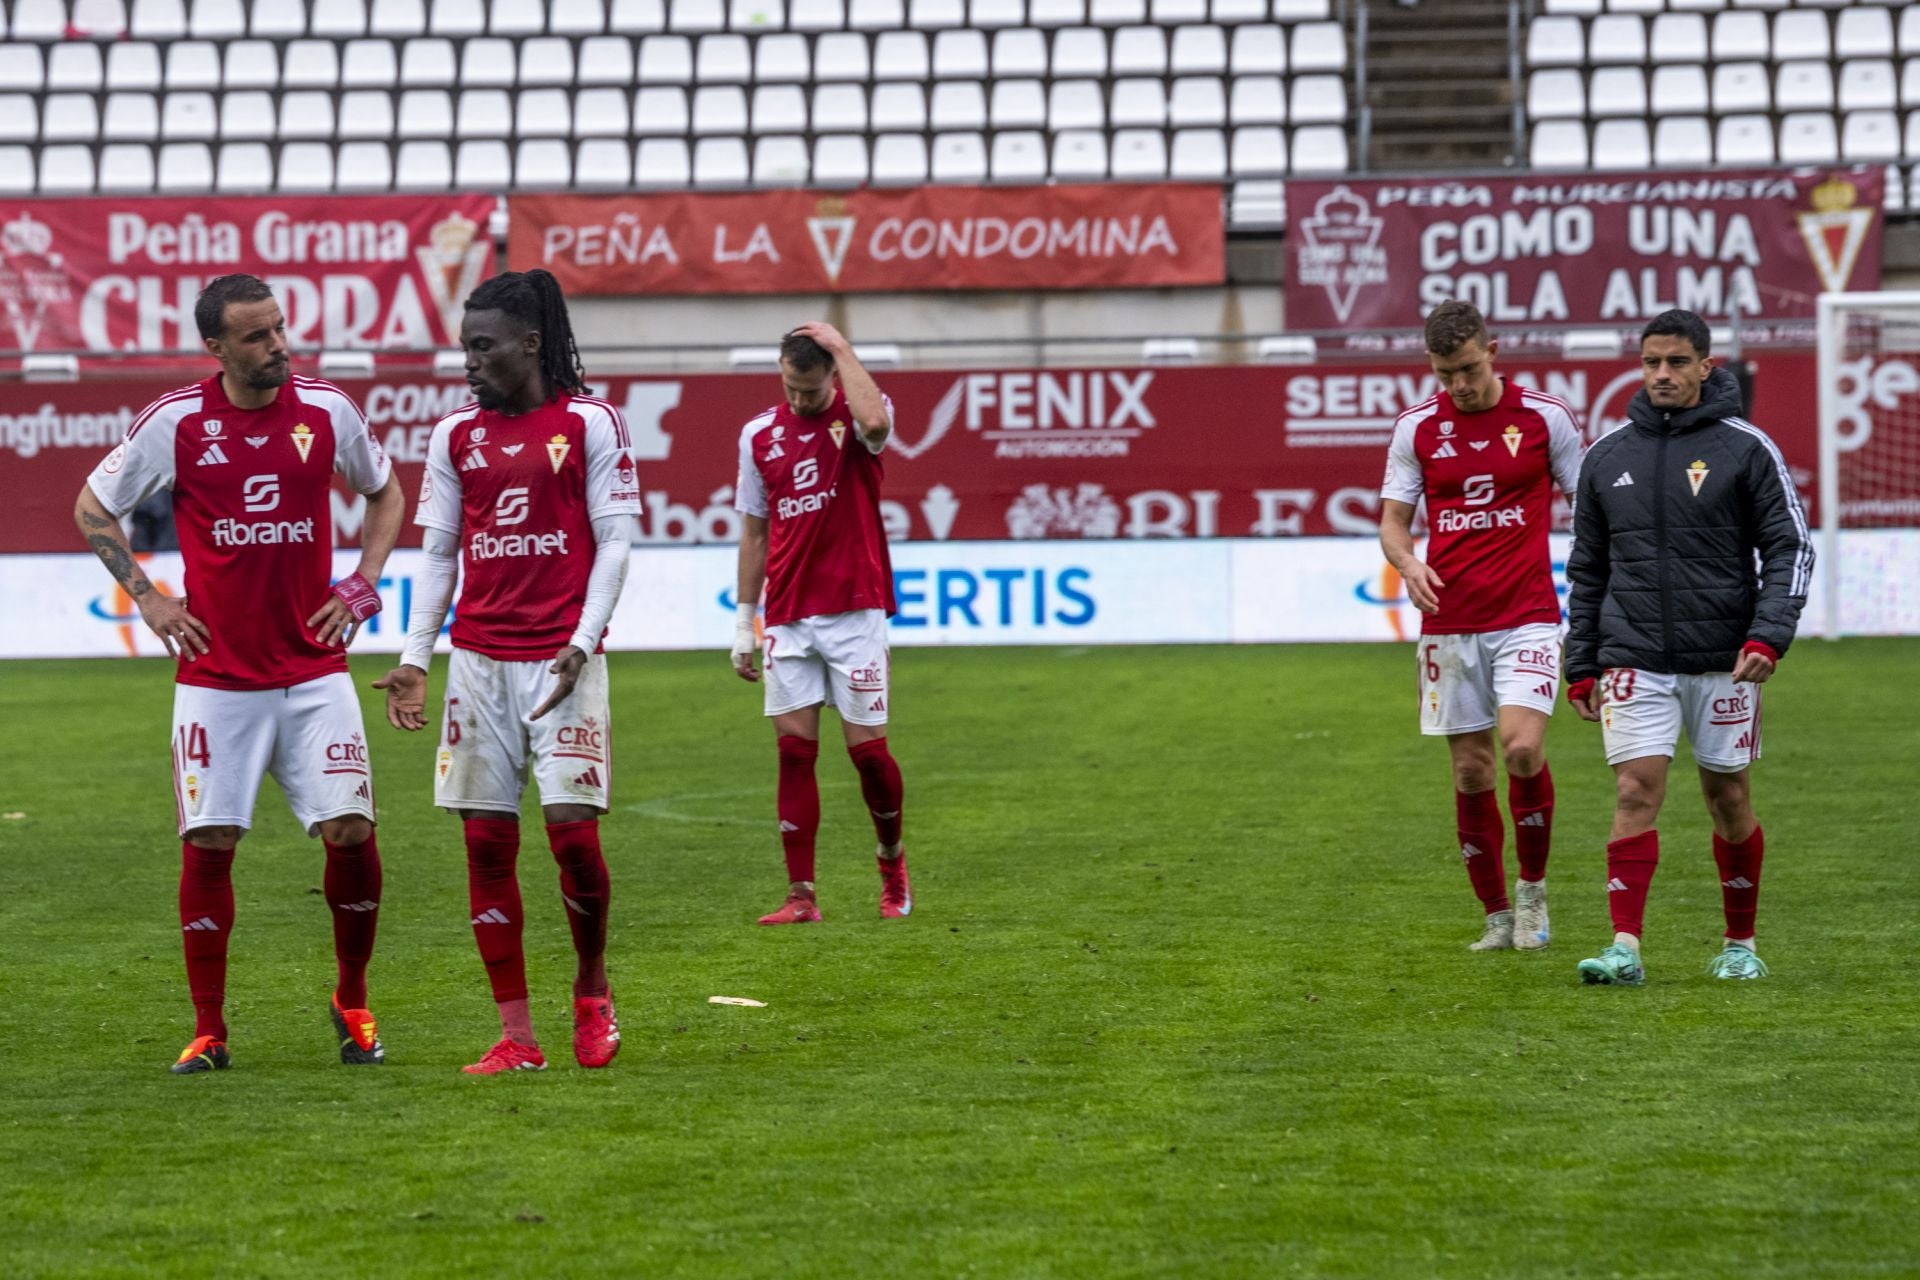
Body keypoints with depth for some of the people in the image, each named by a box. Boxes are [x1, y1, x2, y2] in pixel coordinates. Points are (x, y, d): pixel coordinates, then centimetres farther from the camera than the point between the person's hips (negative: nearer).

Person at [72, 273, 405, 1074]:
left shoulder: (326, 410, 0)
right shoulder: (176, 422, -5)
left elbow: (385, 493, 18)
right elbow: (92, 507, 8)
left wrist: (363, 585, 6)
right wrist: (147, 597, 1)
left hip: (315, 673, 1)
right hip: (216, 675, -1)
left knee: (351, 832, -7)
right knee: (208, 845, -3)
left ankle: (353, 1004, 14)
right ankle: (208, 1033, 9)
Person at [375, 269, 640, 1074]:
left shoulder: (590, 422, 0)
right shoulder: (455, 434, 11)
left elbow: (614, 542, -1)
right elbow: (438, 554, 13)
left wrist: (581, 644, -11)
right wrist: (414, 659, 4)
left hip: (563, 659, -4)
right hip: (479, 659, 4)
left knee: (572, 830, -10)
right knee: (487, 841, 0)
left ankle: (592, 986, 17)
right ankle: (516, 1035, 4)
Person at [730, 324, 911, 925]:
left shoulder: (855, 417, -2)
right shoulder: (760, 434, 8)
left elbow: (874, 420, -30)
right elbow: (755, 531, 13)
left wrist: (841, 347, -19)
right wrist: (744, 621, 11)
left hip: (855, 612, -3)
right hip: (788, 620, 3)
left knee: (867, 748, -2)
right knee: (794, 751, -1)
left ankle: (892, 858, 24)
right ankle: (801, 894, 0)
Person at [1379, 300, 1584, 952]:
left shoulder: (1544, 416, 0)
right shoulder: (1416, 427, 4)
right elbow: (1393, 518, 10)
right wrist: (1407, 562, -12)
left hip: (1527, 616, -2)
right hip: (1449, 623, 2)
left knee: (1523, 747, -19)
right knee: (1472, 771, 4)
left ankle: (1533, 887, 1)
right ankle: (1497, 916, 15)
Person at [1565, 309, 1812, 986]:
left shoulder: (1746, 448, -2)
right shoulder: (1606, 458, 8)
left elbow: (1792, 548, -2)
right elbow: (1587, 569, 15)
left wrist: (1768, 636, -15)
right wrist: (1580, 667, 12)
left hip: (1723, 661, -1)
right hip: (1635, 661, 1)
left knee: (1729, 797, 7)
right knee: (1636, 790, -10)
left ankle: (1740, 943, 22)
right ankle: (1625, 947, -14)